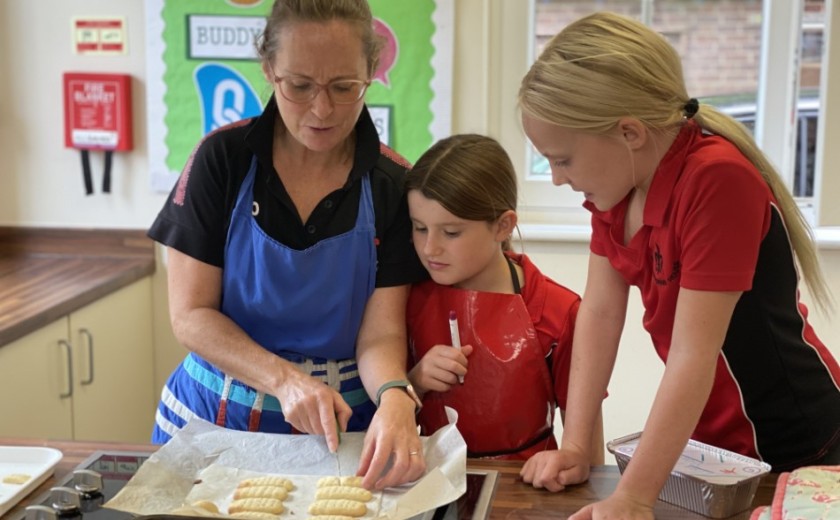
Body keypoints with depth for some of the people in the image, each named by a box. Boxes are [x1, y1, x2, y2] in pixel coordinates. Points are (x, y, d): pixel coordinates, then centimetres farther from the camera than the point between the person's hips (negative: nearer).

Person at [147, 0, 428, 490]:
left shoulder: (393, 186, -7)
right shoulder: (223, 159, -7)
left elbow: (381, 335, -9)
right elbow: (191, 314, -7)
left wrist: (395, 397, -31)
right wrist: (284, 379, -22)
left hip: (342, 428, 0)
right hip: (214, 413, 0)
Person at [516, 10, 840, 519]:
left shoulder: (717, 180, -31)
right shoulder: (620, 174, -6)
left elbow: (693, 356, -31)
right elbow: (600, 313, -6)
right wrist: (574, 448, -10)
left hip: (791, 451, -7)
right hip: (706, 434, 7)